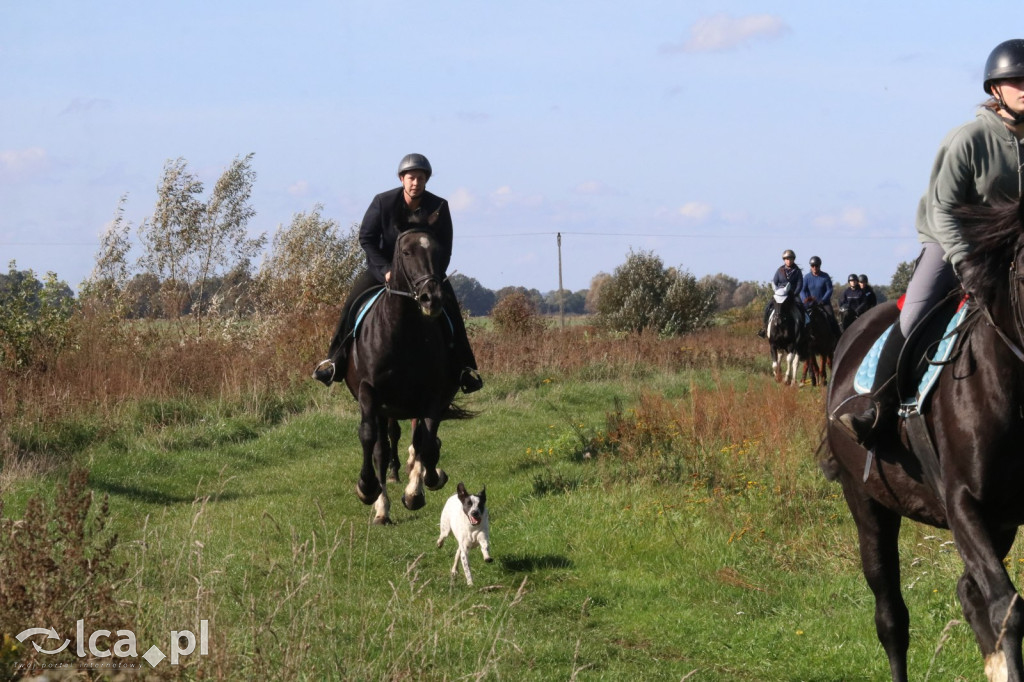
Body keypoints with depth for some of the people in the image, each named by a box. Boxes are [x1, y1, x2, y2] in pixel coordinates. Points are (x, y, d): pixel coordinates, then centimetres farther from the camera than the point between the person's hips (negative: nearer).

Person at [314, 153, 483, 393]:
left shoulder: (439, 207, -9)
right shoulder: (383, 202, -11)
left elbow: (444, 249, -6)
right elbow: (366, 238, -9)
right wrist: (386, 270, -19)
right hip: (385, 267, 0)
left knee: (450, 306, -21)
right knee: (354, 300, -21)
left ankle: (465, 367, -14)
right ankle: (334, 359, -13)